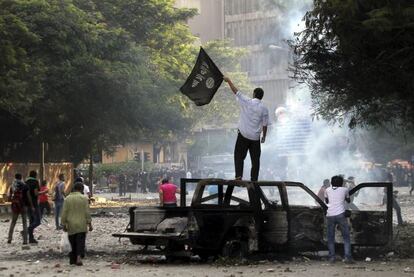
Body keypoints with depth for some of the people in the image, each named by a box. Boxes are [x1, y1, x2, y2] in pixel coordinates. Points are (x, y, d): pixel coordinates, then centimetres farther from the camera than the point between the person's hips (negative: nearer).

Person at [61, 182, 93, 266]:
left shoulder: (67, 199, 2)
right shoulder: (84, 198, -5)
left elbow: (64, 213, 1)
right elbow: (87, 212, -6)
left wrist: (64, 224, 9)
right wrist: (89, 224, -1)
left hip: (71, 225, 2)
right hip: (81, 226, -2)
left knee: (73, 244, 13)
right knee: (80, 243, -4)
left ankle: (73, 259, 17)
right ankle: (79, 257, -23)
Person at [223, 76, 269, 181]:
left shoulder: (246, 102, -7)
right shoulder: (264, 109, -3)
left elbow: (236, 91, 2)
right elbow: (265, 125, 2)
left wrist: (228, 81, 15)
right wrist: (264, 136, 16)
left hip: (243, 134, -1)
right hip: (255, 137, 1)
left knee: (239, 156, 5)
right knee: (255, 159, 8)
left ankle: (238, 176, -9)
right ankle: (254, 179, 6)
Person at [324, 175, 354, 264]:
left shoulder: (327, 190, 12)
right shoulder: (345, 190, 10)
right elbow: (348, 200, 28)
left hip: (330, 215, 2)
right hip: (340, 215, -2)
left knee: (330, 238, 9)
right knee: (346, 237, 4)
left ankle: (332, 257, 1)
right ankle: (347, 257, -6)